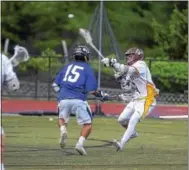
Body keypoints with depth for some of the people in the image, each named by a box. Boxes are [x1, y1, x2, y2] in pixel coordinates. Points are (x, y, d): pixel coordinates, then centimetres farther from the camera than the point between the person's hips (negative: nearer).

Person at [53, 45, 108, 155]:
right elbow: (91, 90, -4)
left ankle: (63, 130, -7)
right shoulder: (87, 69, 4)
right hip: (78, 100, -4)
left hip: (64, 99, 4)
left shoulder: (67, 67, 16)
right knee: (88, 124, 8)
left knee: (62, 119, 26)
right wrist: (102, 95, 12)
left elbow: (56, 85, 15)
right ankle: (80, 143, -14)